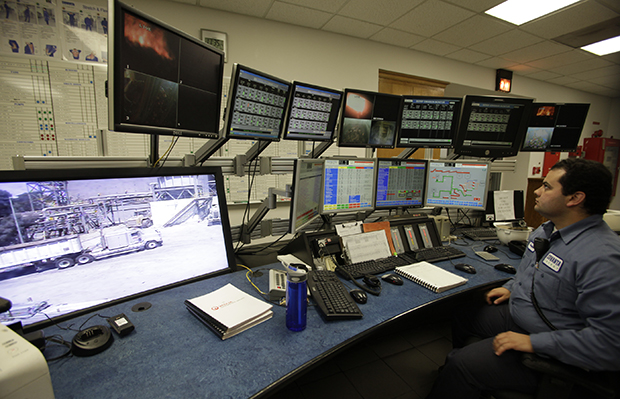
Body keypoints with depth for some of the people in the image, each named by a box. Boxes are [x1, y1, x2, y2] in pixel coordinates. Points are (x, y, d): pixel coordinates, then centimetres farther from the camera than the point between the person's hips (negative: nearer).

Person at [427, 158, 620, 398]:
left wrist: (534, 342, -29)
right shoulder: (546, 230, 2)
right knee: (459, 314, 19)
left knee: (463, 364, -18)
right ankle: (451, 374, 43)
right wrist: (511, 288, 9)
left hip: (550, 352, -9)